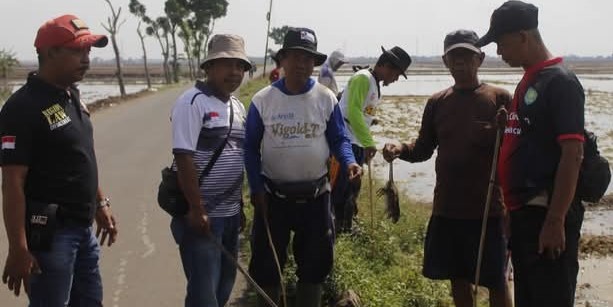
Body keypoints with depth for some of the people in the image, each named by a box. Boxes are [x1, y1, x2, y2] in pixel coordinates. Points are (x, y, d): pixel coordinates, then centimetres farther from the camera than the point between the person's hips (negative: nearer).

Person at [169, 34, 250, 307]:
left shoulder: (238, 106, 12)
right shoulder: (192, 102, -13)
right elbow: (183, 157, -19)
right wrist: (196, 209, -21)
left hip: (231, 213, 8)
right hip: (201, 213, -8)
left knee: (224, 285, 17)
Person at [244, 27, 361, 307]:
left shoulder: (326, 99, -3)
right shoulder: (262, 100, -5)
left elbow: (339, 139, 2)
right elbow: (251, 148, 1)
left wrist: (349, 162, -19)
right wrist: (256, 189, -4)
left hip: (315, 196, 1)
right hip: (273, 196, -1)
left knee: (313, 262, 14)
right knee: (267, 263, 11)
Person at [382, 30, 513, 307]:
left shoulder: (499, 99, -4)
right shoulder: (437, 102, 8)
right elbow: (424, 149, 11)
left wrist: (494, 137, -28)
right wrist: (402, 149, -10)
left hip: (487, 208, -4)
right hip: (446, 208, 4)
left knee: (495, 280, 5)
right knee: (458, 276, 15)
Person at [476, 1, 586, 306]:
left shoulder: (560, 82, -13)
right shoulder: (528, 81, 15)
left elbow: (572, 154, -19)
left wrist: (556, 221, -22)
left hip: (547, 214, -9)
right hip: (523, 212, 9)